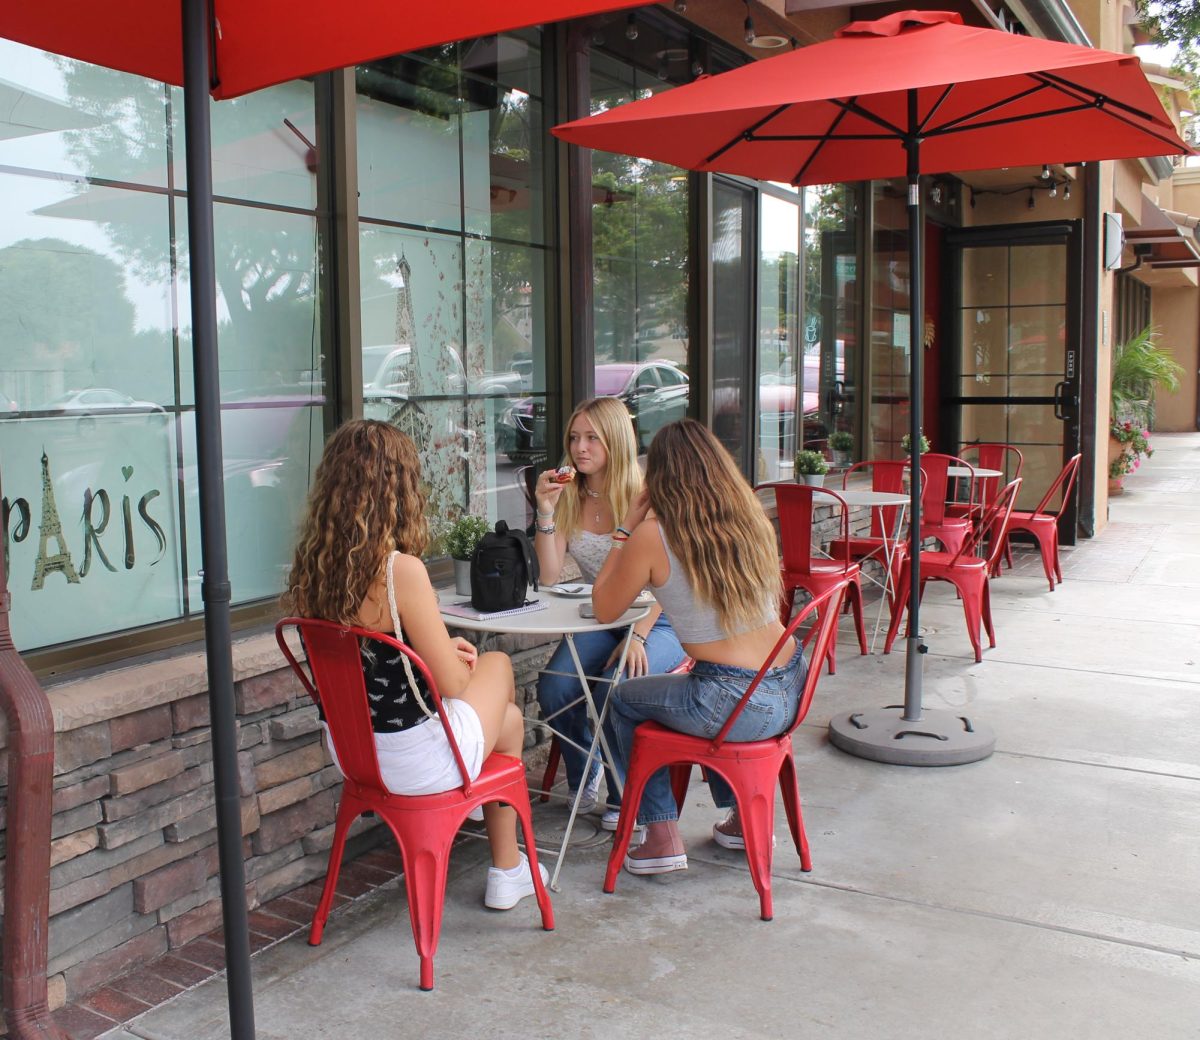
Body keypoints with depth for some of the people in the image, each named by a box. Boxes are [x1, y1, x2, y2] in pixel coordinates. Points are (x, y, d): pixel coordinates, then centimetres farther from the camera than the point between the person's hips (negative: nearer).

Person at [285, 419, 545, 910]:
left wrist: (444, 649, 10)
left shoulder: (310, 564, -5)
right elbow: (451, 682, -18)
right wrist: (463, 659, 4)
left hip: (350, 753, 7)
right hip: (414, 763, -7)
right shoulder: (401, 570, -27)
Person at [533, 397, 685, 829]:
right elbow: (549, 576, -6)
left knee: (615, 690, -30)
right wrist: (545, 512, -16)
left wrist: (638, 636, -25)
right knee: (554, 688, -21)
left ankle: (625, 797, -2)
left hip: (656, 622, -4)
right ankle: (583, 781, 9)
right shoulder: (570, 499, 2)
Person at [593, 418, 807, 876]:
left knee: (623, 700, 21)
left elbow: (604, 608, 3)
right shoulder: (751, 520, 3)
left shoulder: (652, 536, -12)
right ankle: (742, 816, 40)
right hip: (792, 690, 6)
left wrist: (626, 528, 4)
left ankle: (662, 837, 20)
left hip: (736, 705, -6)